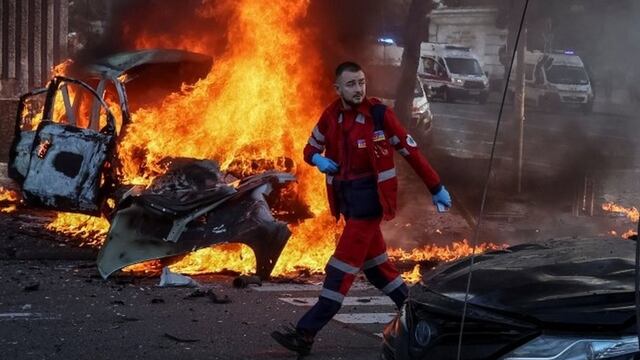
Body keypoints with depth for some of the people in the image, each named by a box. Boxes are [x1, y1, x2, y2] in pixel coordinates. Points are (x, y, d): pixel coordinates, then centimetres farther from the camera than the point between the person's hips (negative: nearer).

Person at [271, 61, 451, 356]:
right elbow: (310, 148, 15)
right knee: (373, 260, 17)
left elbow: (411, 151, -7)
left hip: (370, 196, -7)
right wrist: (319, 160, -10)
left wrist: (436, 188, -3)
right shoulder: (330, 116, 3)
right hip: (345, 196, 7)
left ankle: (307, 333, -13)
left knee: (343, 264, -9)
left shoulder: (379, 114, -13)